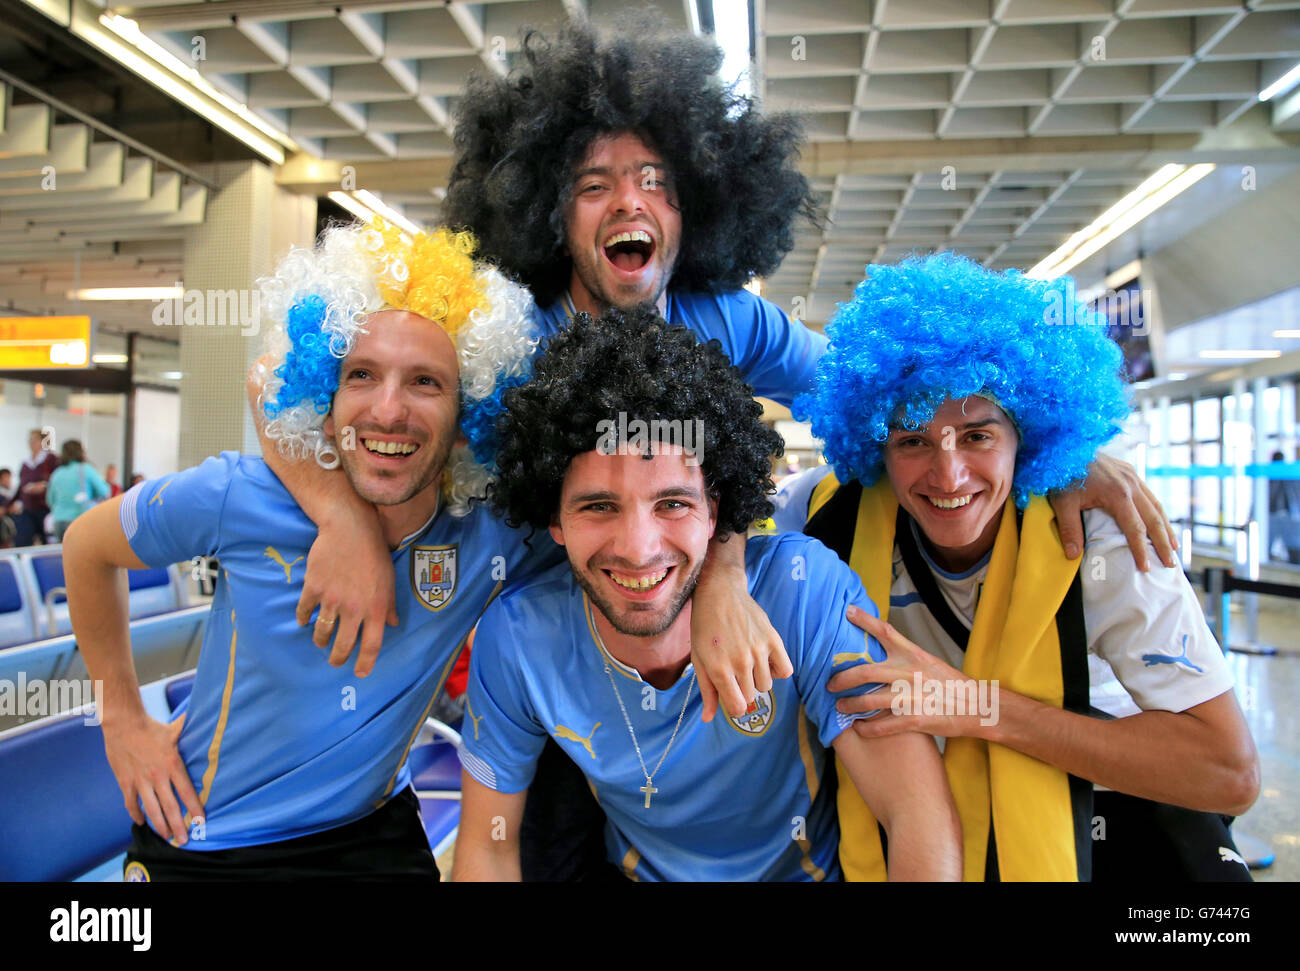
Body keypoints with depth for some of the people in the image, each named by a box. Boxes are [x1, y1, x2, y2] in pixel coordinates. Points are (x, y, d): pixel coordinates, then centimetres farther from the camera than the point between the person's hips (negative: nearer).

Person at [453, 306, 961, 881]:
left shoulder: (802, 586, -25)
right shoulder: (515, 639, -18)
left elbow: (920, 812, -23)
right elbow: (488, 844, -5)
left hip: (807, 871, -1)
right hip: (633, 874, 2)